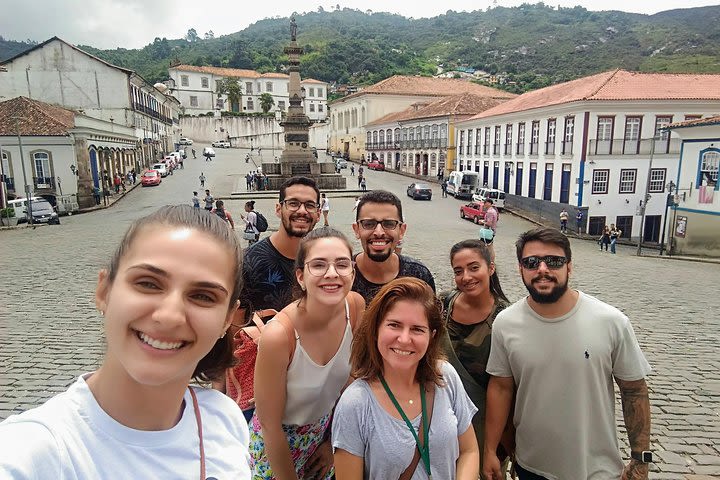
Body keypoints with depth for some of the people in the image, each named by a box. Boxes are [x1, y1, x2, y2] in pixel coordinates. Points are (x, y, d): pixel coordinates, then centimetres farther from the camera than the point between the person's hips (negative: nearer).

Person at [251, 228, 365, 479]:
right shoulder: (278, 334, -34)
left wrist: (333, 440, 3)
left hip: (326, 428, 4)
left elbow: (352, 378, -3)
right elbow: (270, 425, -21)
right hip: (277, 443, -4)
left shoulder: (356, 306, -19)